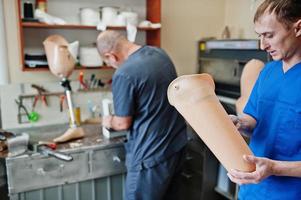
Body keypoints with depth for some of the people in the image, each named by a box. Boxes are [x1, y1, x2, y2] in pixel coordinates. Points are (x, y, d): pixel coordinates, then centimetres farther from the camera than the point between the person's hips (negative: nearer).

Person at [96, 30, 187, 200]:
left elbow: (123, 124, -11)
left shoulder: (124, 74, -22)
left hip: (153, 154, -8)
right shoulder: (159, 52, 3)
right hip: (177, 144, 8)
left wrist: (110, 122, 10)